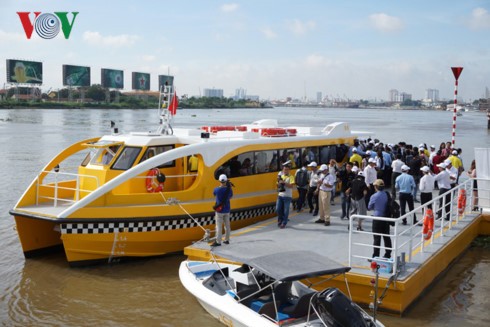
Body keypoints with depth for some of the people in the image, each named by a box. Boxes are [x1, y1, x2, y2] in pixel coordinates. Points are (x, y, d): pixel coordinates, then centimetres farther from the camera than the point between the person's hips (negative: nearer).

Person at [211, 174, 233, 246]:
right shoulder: (229, 189, -6)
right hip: (227, 210, 4)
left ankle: (218, 242, 0)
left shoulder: (217, 189, -15)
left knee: (219, 226, -1)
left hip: (219, 210, -4)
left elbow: (214, 194, 9)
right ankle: (227, 240, 23)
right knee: (227, 225, 14)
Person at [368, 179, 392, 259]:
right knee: (387, 237, 14)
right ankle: (388, 255, 23)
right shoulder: (387, 195, -3)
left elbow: (369, 207, -3)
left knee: (377, 238, 2)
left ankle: (375, 256, 7)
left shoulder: (374, 196, -16)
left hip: (377, 218, -5)